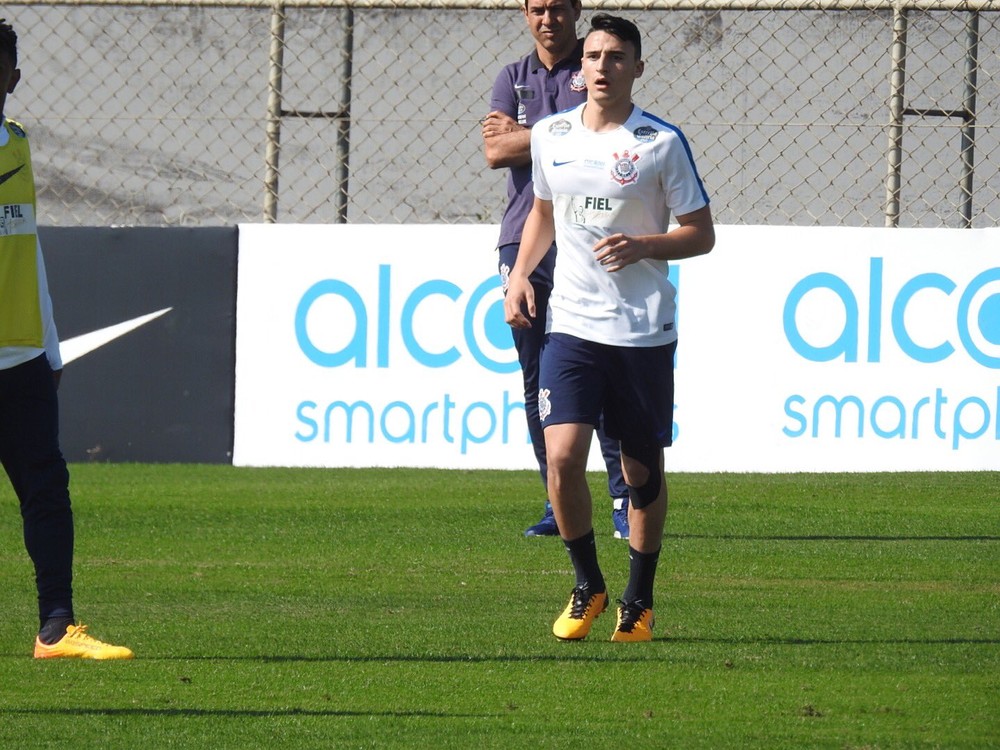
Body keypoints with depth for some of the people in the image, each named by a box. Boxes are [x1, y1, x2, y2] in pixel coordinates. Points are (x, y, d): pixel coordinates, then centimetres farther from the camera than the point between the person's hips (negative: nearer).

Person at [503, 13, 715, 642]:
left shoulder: (662, 142, -4)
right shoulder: (550, 136, 7)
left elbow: (701, 235, -1)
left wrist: (643, 247, -18)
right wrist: (519, 276, 10)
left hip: (644, 330, -2)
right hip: (571, 324, 2)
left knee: (643, 470, 5)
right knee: (562, 455, -13)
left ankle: (638, 602, 21)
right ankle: (587, 587, 6)